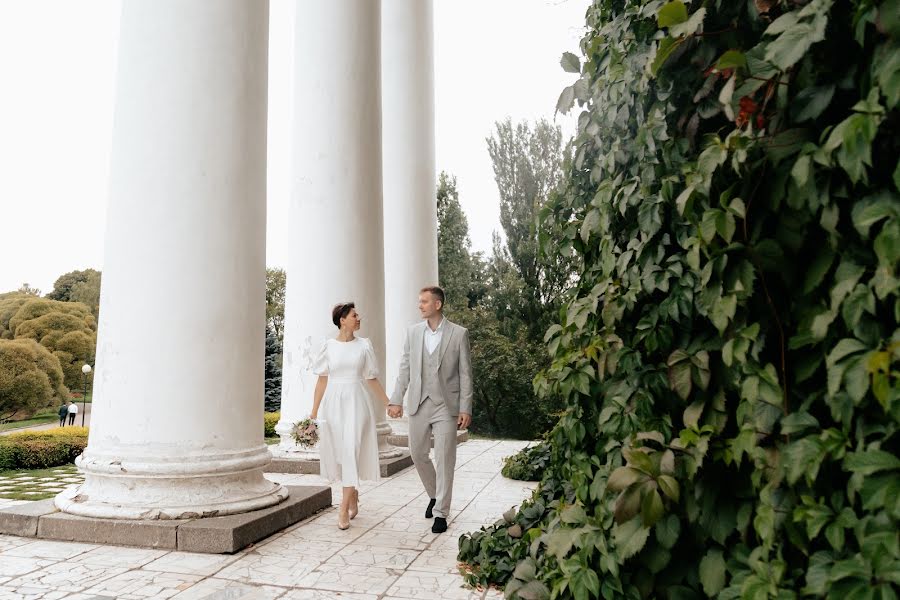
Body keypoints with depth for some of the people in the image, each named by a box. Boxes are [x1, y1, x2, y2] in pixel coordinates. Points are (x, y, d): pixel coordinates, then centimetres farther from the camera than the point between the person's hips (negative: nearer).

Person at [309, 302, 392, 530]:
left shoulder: (364, 345, 3)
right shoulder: (329, 346, 3)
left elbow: (372, 379, 9)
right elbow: (322, 380, 5)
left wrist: (388, 404, 10)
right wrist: (314, 412, 3)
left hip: (357, 402, -1)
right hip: (334, 402, 1)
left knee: (351, 452, -8)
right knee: (338, 453, 8)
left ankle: (344, 509, -2)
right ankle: (353, 494, 32)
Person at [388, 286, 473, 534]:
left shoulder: (459, 333, -3)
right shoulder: (413, 331, 6)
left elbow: (465, 373, -3)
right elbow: (404, 369, 7)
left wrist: (466, 409, -7)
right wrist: (396, 400, 0)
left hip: (446, 405, -4)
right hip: (418, 404, 4)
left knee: (444, 460, 0)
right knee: (418, 455, 12)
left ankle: (441, 513, 13)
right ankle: (434, 495, 37)